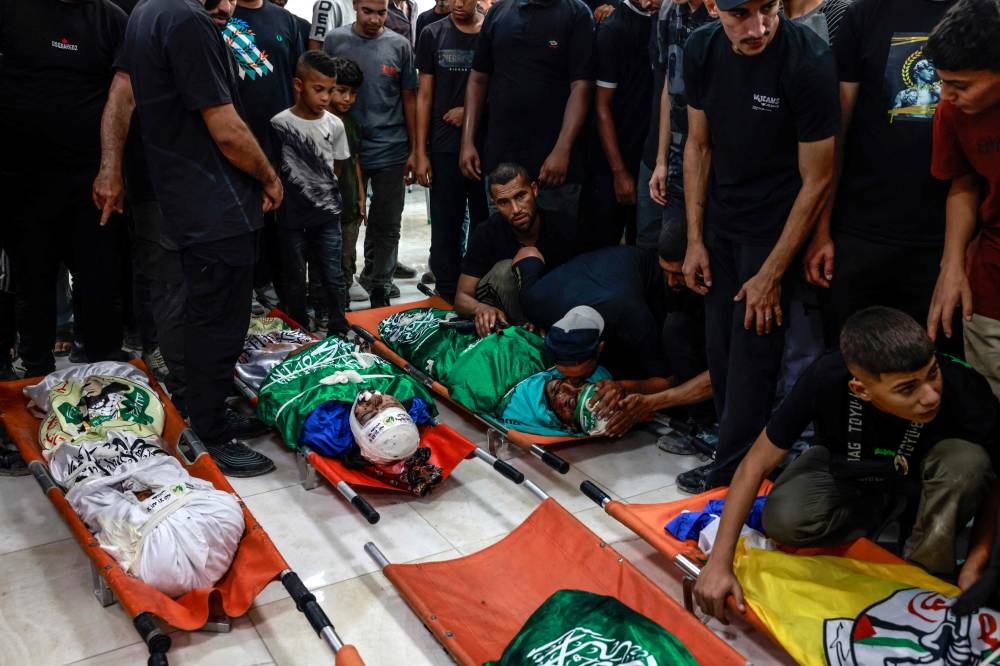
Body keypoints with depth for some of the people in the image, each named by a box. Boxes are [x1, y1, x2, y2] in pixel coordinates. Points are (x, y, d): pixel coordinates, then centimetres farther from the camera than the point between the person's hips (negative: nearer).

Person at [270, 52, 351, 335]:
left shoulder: (335, 125, -1)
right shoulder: (279, 124, -10)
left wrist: (327, 194, 9)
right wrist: (293, 193, -2)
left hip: (328, 215, 2)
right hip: (292, 217, -2)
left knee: (333, 276, 5)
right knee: (295, 278, 10)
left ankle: (339, 329, 18)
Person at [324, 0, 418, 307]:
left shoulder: (399, 46, 2)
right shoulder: (335, 41, 1)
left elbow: (409, 98, 6)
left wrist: (415, 150, 3)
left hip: (392, 151, 1)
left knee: (387, 226, 7)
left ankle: (379, 291, 22)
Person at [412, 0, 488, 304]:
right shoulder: (433, 35, 5)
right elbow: (425, 96, 5)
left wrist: (471, 111, -11)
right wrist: (420, 152, 0)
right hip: (445, 149, 1)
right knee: (445, 231, 4)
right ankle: (446, 300, 15)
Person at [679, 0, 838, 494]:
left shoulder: (809, 62, -22)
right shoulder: (702, 51, -5)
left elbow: (816, 182, -16)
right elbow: (698, 145, 5)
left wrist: (771, 275, -13)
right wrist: (695, 240, 3)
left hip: (776, 224, -5)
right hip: (720, 217, 5)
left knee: (752, 349, -3)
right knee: (720, 343, 9)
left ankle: (733, 470, 11)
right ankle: (735, 448, 25)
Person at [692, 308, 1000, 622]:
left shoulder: (964, 390, -34)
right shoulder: (827, 379, -35)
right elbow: (757, 462, -25)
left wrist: (974, 566, -24)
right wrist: (719, 564, -28)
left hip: (922, 477, 0)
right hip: (846, 470, 0)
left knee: (965, 460, -33)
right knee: (783, 521, -28)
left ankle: (927, 574, -9)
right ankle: (884, 512, 1)